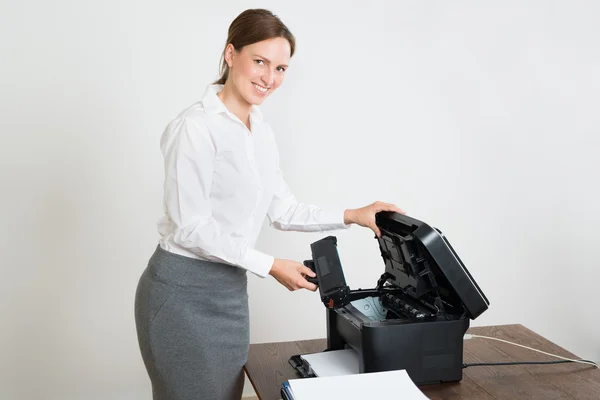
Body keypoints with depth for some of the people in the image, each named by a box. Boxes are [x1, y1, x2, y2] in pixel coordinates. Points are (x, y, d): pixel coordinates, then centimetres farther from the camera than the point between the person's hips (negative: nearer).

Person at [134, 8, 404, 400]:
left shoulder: (262, 131, 8)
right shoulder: (196, 126, -17)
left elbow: (283, 210, 11)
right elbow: (191, 227, -19)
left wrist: (351, 216, 1)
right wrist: (270, 265, -18)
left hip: (230, 292, 7)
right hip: (184, 292, -7)